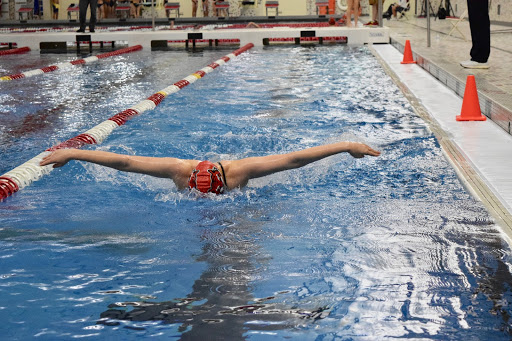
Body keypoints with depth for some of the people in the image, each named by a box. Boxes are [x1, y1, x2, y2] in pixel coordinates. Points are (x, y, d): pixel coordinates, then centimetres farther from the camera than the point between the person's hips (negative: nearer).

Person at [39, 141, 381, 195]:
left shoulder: (240, 171, -47)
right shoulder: (178, 170, -46)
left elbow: (295, 158, -48)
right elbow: (121, 161, -44)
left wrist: (346, 146, -50)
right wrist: (71, 153, -44)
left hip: (242, 189, 0)